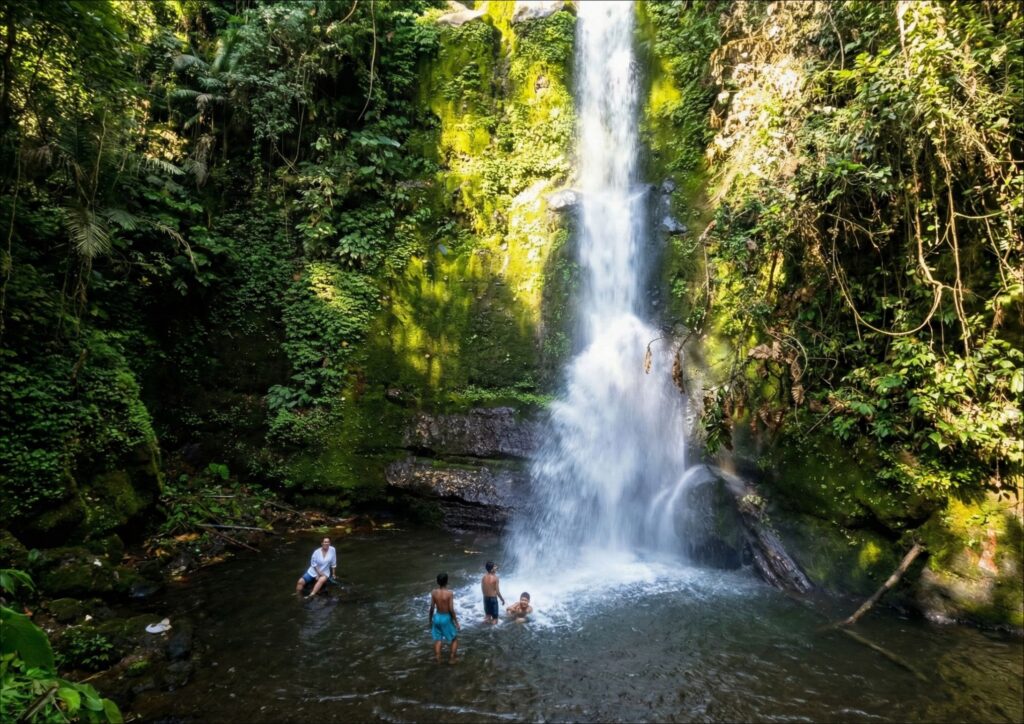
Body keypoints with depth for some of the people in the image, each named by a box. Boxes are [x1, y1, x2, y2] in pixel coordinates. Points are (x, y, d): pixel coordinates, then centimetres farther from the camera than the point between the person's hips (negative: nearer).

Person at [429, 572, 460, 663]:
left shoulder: (434, 592, -9)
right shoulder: (449, 593, -20)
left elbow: (432, 608, -3)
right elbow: (451, 610, -18)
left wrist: (430, 619, 12)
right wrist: (456, 622, -7)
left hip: (437, 617, 4)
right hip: (446, 618, -3)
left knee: (437, 640, 18)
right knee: (455, 639, 18)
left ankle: (438, 659, 18)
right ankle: (451, 658, 19)